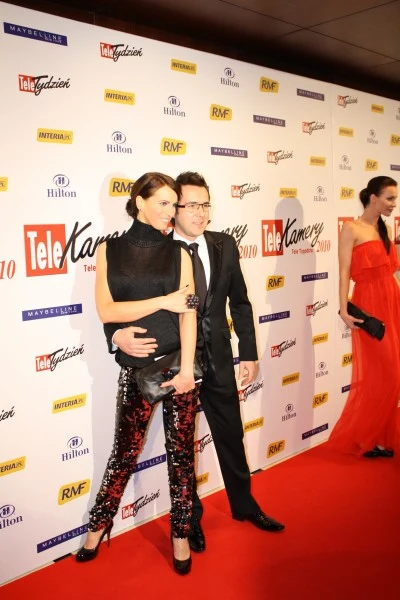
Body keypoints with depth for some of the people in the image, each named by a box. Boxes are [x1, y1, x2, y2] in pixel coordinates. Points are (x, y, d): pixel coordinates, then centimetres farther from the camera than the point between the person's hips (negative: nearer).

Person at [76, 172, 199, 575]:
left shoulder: (177, 253, 3)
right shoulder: (110, 250, 2)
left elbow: (187, 311, -5)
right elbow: (106, 311, -8)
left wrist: (186, 369, -13)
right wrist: (163, 301, -12)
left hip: (177, 361, 1)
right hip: (136, 368, 0)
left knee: (181, 450, 8)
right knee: (125, 450, 11)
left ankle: (180, 533, 25)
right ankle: (99, 524, 34)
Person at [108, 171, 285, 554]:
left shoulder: (225, 246, 1)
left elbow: (240, 303, 6)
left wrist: (249, 354, 5)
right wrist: (118, 334, -32)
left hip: (218, 360, 4)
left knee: (231, 436, 19)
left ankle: (244, 505, 43)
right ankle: (190, 517, 36)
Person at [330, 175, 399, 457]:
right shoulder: (351, 229, -6)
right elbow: (344, 272, -13)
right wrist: (344, 310, -22)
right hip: (369, 305, -7)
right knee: (377, 376, -1)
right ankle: (361, 438, 17)